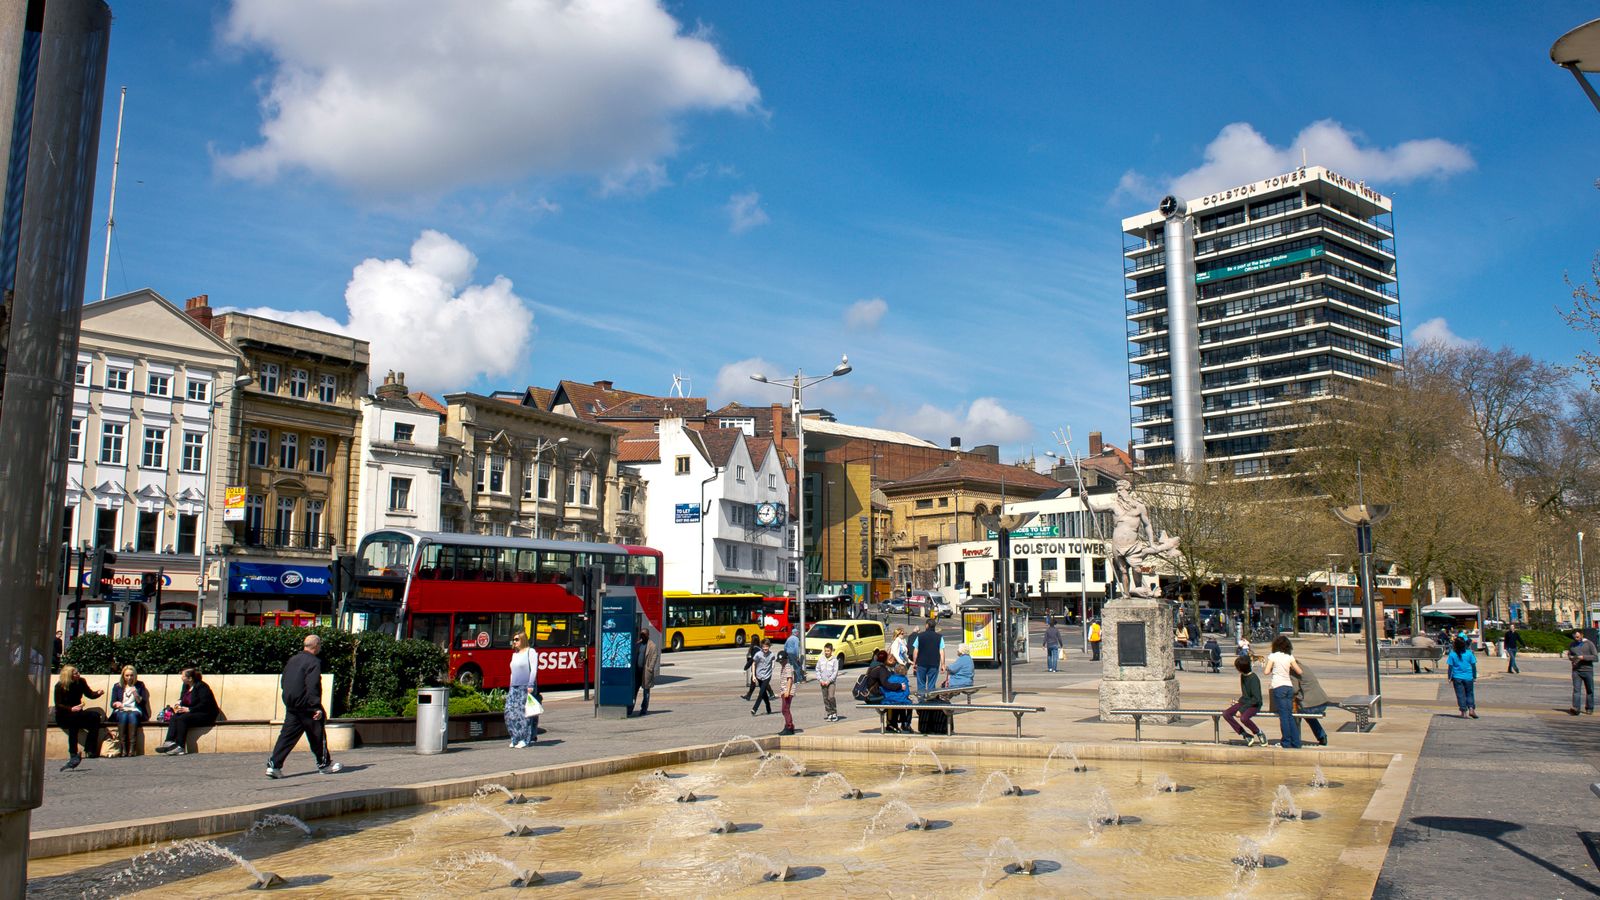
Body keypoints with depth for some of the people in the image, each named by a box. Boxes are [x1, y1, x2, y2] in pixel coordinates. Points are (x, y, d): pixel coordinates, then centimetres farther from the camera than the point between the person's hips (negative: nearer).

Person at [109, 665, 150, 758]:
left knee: (132, 715, -37)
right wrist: (116, 704, -14)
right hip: (120, 711, 1)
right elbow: (112, 703, 10)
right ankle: (122, 748, -39)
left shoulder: (140, 685, 15)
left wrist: (136, 695, -10)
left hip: (135, 711, -1)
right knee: (123, 716, -36)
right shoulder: (117, 686, 17)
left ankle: (132, 748, -42)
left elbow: (143, 702, 9)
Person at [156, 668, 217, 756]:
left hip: (205, 715, -8)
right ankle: (169, 742, -35)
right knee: (173, 718, -18)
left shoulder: (201, 686, -13)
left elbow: (204, 705, -20)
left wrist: (189, 709, -22)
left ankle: (180, 747, -33)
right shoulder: (186, 686, 12)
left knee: (182, 719, -30)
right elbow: (183, 699, 24)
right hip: (191, 713, 8)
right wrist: (179, 703, 1)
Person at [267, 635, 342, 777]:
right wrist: (317, 708, -20)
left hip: (291, 706, 7)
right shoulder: (313, 661, -14)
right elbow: (312, 686, -21)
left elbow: (284, 683, 18)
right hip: (306, 707, -7)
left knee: (287, 735, 6)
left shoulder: (292, 660, 13)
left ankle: (274, 765, -3)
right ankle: (324, 764, 17)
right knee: (317, 735, 6)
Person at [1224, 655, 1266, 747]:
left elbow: (1256, 699, -22)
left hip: (1254, 705, -8)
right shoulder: (1243, 676, 7)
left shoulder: (1253, 678, -19)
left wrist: (1241, 710, -24)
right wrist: (1239, 701, 10)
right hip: (1244, 702, 8)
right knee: (1226, 714, -13)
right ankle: (1246, 735, -8)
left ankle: (1259, 733, -7)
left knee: (1243, 718, -37)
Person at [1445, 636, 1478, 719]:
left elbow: (1450, 667, -5)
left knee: (1460, 694, 5)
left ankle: (1464, 712, 4)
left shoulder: (1452, 654, -8)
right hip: (1468, 677, 1)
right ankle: (1471, 709, 2)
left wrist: (1449, 678, 3)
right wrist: (1475, 676, 12)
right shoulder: (1469, 653, -3)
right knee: (1469, 693, 15)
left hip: (1457, 678, -1)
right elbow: (1473, 665, 2)